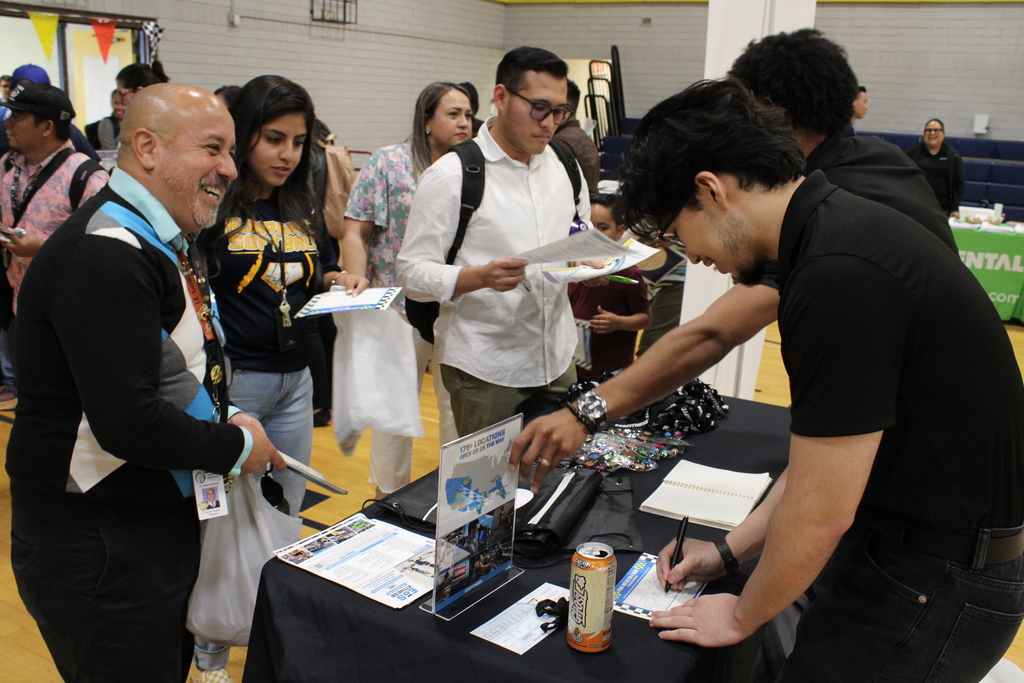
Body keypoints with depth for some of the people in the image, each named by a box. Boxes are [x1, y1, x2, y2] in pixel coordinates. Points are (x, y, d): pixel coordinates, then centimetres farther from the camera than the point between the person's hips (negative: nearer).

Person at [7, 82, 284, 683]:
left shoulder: (163, 241, 9)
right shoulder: (105, 255, -24)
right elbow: (127, 423, -31)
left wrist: (224, 419, 3)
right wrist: (236, 446, -16)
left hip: (165, 518, 10)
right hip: (98, 544, -9)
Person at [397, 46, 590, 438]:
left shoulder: (564, 166, 8)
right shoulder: (451, 176, -10)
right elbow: (413, 273, -12)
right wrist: (481, 276, -29)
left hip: (557, 359, 5)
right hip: (485, 371, -5)